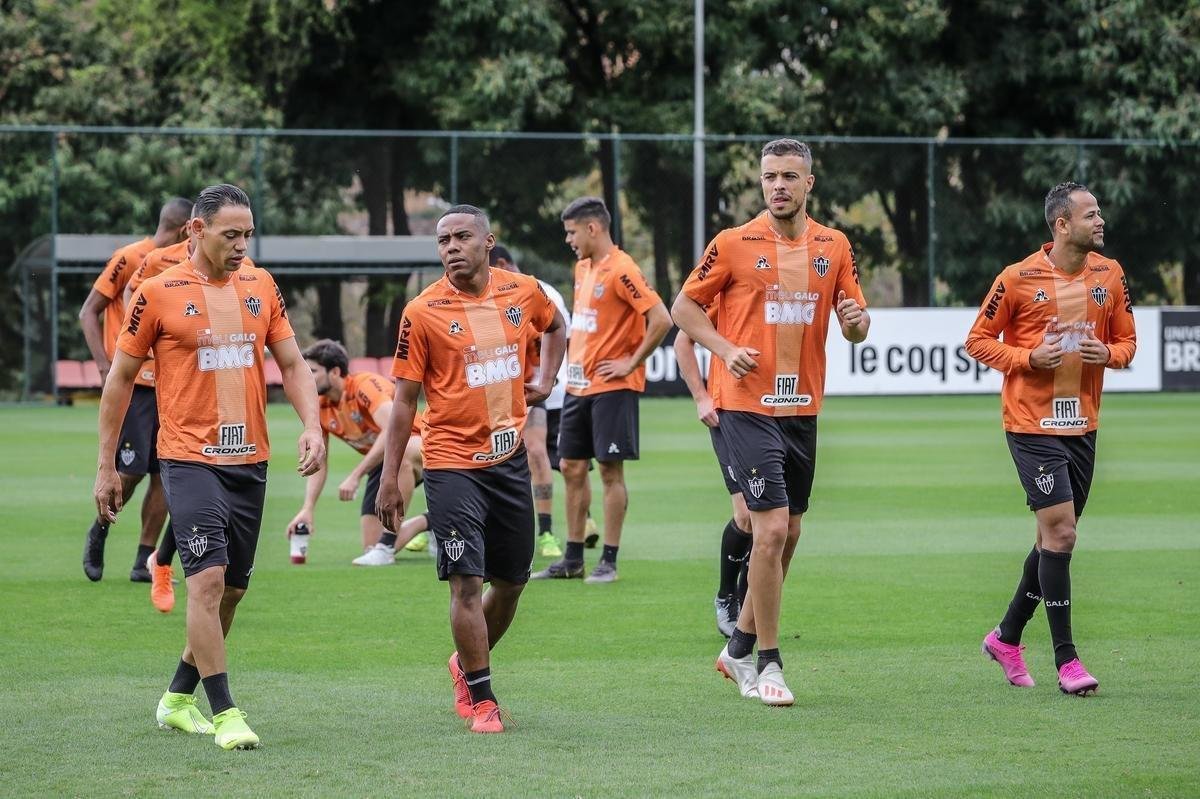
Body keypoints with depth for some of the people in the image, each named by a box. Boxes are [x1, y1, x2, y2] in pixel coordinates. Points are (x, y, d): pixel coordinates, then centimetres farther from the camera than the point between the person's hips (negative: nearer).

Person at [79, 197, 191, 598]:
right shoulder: (130, 258, -7)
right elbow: (89, 312, -6)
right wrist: (105, 366, -15)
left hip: (167, 385, 7)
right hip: (131, 383, -7)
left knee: (164, 474, 1)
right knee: (131, 470, -10)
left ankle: (144, 562, 7)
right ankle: (98, 531, 17)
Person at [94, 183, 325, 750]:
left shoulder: (261, 288, 8)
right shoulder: (158, 294, -5)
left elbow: (292, 363, 13)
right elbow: (120, 378, 1)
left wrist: (312, 426, -5)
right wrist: (105, 465, 2)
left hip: (250, 461, 5)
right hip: (190, 461, -5)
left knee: (231, 590, 10)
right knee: (208, 579, -16)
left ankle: (178, 699, 26)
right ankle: (224, 713, -13)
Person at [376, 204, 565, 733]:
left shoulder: (523, 292, 2)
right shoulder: (423, 312, -8)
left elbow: (555, 326, 27)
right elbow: (404, 400, -4)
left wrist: (545, 380, 11)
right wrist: (389, 480, -7)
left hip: (510, 457, 4)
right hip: (452, 463, -4)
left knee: (511, 581, 12)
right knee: (467, 581, -11)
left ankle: (467, 664, 36)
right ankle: (481, 699, -2)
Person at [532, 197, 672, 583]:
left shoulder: (621, 270, -15)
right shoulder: (582, 268, 13)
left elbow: (661, 319, -21)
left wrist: (631, 363, -15)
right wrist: (575, 362, 15)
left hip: (612, 387, -9)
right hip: (578, 385, 9)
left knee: (610, 469, -4)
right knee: (572, 467, 9)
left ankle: (608, 561, 0)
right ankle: (573, 558, 15)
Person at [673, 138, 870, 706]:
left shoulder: (834, 246, 7)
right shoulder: (733, 244, -4)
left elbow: (854, 326, 12)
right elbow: (685, 306, 2)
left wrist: (856, 320, -12)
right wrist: (725, 349, -13)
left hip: (802, 408, 5)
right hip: (747, 406, -5)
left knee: (786, 535, 11)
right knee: (771, 529, -13)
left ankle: (740, 647, 27)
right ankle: (767, 663, -3)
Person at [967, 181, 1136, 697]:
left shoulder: (1109, 274, 4)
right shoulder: (1019, 279, -10)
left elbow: (1126, 340, 14)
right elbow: (978, 341, -2)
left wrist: (1108, 354, -9)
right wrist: (1028, 357, -17)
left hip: (1082, 423, 6)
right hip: (1032, 425, -6)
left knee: (1055, 538, 11)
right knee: (1059, 531, -13)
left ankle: (1007, 636, 29)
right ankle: (1065, 659, -7)